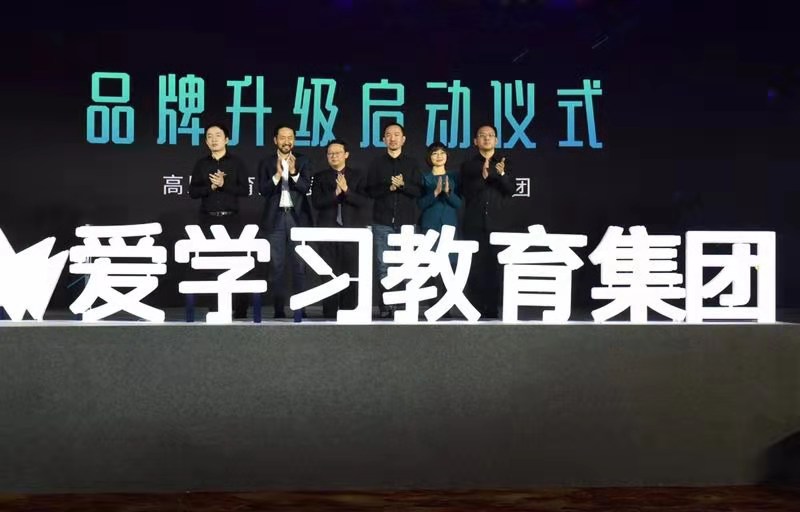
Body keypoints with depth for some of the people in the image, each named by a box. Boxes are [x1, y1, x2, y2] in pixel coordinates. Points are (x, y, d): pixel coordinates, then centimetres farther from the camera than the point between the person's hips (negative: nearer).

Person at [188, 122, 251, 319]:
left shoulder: (236, 162, 4)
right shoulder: (201, 164, 10)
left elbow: (245, 189, -2)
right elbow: (193, 192, 4)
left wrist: (224, 184, -14)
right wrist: (211, 186, -11)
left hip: (231, 219, -2)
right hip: (208, 219, 2)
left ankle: (240, 310, -1)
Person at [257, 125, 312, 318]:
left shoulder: (303, 161, 6)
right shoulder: (266, 163, 6)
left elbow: (305, 187, -5)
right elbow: (263, 190, -4)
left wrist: (293, 173, -22)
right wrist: (277, 175, -19)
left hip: (298, 217, 0)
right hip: (275, 218, 0)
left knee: (300, 264, 0)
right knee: (276, 265, 1)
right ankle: (279, 309, 5)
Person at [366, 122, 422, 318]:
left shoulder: (412, 163, 10)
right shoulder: (377, 163, 10)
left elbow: (418, 191, 1)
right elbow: (370, 191, 2)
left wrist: (403, 184, -16)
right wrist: (389, 187, -12)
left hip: (406, 221, 0)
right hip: (382, 222, 0)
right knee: (383, 266, -2)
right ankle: (385, 306, 2)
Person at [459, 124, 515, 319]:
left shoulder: (505, 163, 10)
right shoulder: (468, 165, 9)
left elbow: (510, 190, 0)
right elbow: (465, 191, -3)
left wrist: (502, 174, -19)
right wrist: (483, 176, -18)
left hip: (497, 223, 0)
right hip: (474, 224, 0)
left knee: (494, 267, -2)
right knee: (474, 268, -4)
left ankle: (492, 311, 3)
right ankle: (475, 311, 1)